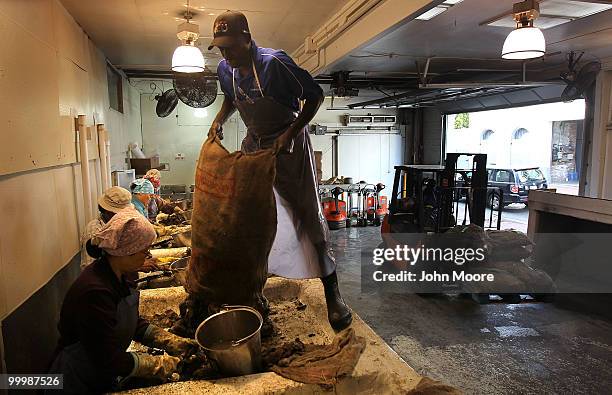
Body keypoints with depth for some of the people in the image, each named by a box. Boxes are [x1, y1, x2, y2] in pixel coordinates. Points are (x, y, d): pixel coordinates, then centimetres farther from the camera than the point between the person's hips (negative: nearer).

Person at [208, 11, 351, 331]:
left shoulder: (275, 62, -24)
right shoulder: (225, 70, -3)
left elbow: (315, 96, -18)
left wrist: (291, 134, -25)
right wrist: (219, 119, -1)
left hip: (287, 143, -6)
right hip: (254, 143, 7)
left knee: (308, 214, -7)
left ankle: (332, 293, 2)